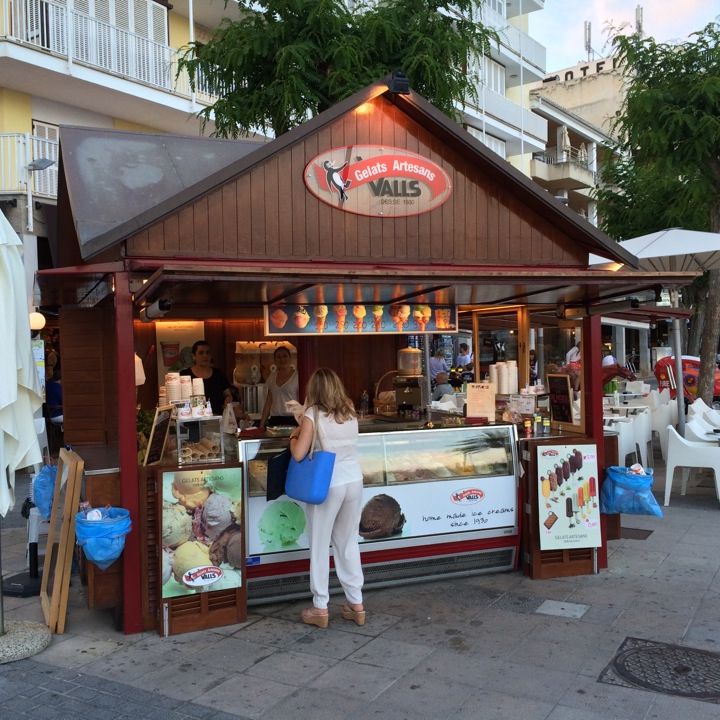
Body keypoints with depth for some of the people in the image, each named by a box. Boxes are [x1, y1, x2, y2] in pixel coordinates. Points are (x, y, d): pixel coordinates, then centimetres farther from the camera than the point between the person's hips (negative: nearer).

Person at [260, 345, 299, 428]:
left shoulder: (297, 376, -1)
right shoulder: (272, 376, 14)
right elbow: (269, 401, 17)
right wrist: (262, 423, 12)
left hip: (292, 420, -4)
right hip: (274, 420, 4)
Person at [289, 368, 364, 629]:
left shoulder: (313, 414, -10)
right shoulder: (350, 413, 4)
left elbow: (298, 454, -14)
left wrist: (294, 436, 6)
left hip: (327, 485, -5)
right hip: (354, 482, 5)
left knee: (319, 547, 8)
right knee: (349, 543, 16)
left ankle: (320, 608, 14)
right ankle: (356, 604, 22)